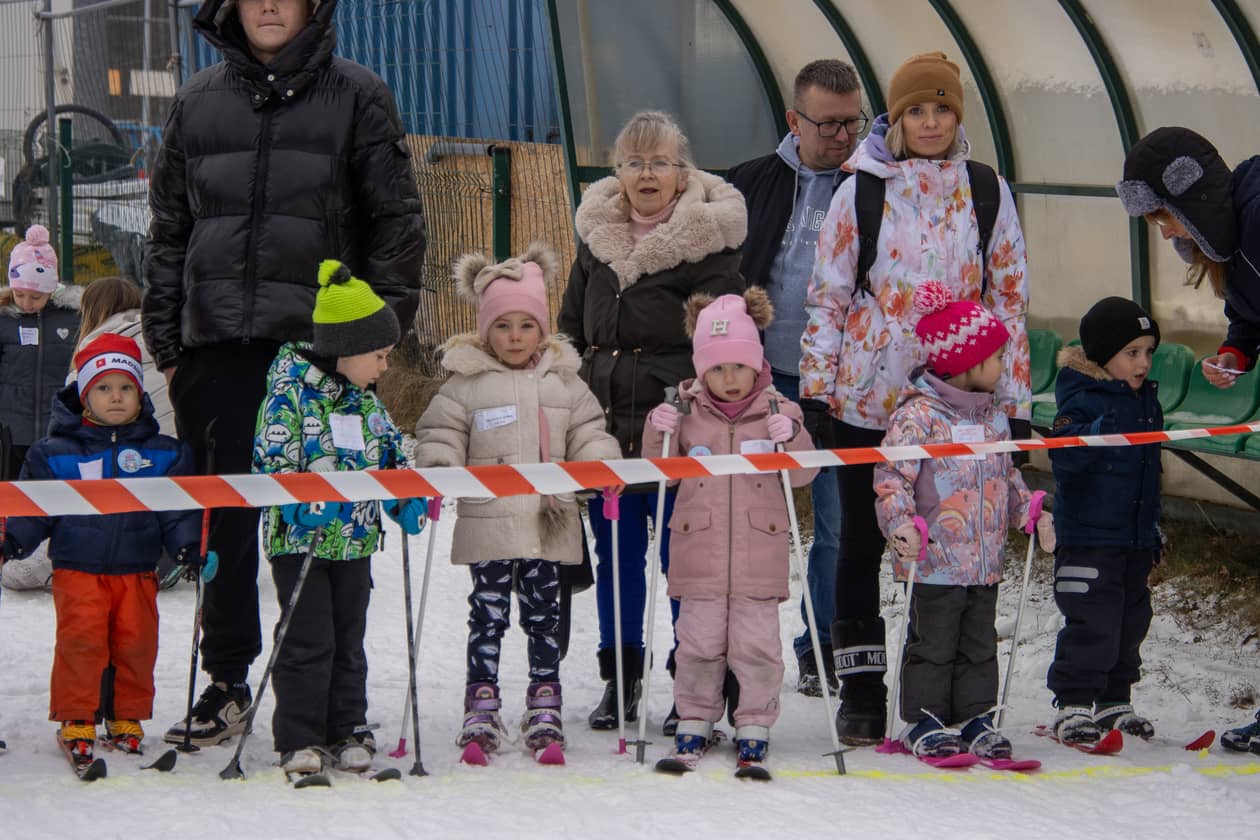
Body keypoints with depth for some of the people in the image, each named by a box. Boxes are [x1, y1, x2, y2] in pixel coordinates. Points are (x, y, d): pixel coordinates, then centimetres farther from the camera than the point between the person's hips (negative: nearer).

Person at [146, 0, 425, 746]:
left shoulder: (357, 96, 5)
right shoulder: (198, 102, 14)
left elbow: (397, 219, 4)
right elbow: (169, 230, 17)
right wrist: (164, 339, 10)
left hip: (322, 342, -3)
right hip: (215, 346, 3)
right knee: (226, 515, 3)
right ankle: (228, 681, 13)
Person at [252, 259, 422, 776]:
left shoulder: (364, 400, 11)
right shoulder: (291, 392, -12)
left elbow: (390, 454, 20)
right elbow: (272, 460, -17)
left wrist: (407, 503, 5)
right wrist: (303, 507, -27)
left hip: (354, 541, 7)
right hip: (301, 541, -7)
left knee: (348, 641, 11)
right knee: (309, 642, -6)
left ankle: (346, 730, 20)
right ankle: (299, 740, 2)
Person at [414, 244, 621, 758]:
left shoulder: (563, 381, 9)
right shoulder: (466, 383, 1)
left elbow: (588, 434, 13)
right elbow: (440, 434, 1)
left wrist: (603, 466, -5)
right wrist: (439, 471, -17)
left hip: (549, 524, 2)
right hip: (487, 523, -2)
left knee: (543, 615, 8)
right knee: (488, 614, 1)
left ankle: (544, 710, 15)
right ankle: (481, 712, 6)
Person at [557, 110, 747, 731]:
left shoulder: (706, 241, -6)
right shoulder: (596, 236, 11)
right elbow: (570, 325, 20)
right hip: (603, 423, 5)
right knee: (615, 554, 11)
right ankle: (619, 682, 20)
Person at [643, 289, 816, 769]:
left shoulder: (777, 411, 2)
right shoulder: (686, 413, 4)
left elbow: (801, 476, 0)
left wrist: (792, 439, -18)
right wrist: (659, 433, -7)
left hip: (758, 554, -1)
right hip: (700, 552, 1)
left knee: (756, 643, 1)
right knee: (699, 640, 5)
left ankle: (755, 726, 11)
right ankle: (694, 720, 18)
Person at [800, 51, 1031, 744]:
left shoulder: (988, 192, 5)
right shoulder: (861, 190, 0)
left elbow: (1008, 299, 7)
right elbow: (828, 296, 2)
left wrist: (1014, 405, 4)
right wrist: (816, 391, -4)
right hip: (866, 400, -1)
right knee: (861, 542, 6)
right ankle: (861, 689, 15)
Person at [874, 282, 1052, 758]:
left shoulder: (993, 416, 12)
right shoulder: (919, 414, -13)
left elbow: (1006, 475, 23)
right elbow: (892, 476, -17)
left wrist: (1029, 512, 12)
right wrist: (900, 523, -28)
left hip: (986, 559, 7)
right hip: (936, 559, -7)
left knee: (980, 644, 13)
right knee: (933, 643, 1)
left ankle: (975, 717, 23)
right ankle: (923, 722, 12)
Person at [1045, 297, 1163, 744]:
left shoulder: (1146, 400, 13)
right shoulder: (1082, 399, -13)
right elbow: (1063, 453, -27)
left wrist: (1153, 531, 25)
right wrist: (1100, 431, -43)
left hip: (1134, 538, 8)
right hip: (1088, 536, -8)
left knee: (1130, 621, 13)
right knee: (1092, 623, -10)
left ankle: (1114, 703, 24)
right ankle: (1073, 706, -2)